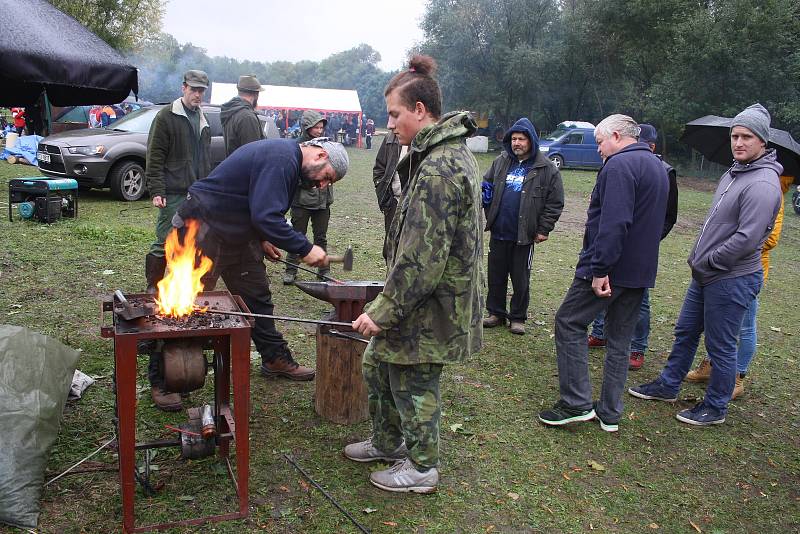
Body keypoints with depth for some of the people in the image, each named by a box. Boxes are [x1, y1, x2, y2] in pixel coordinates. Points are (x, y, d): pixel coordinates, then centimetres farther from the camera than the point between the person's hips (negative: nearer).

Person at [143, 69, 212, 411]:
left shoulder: (202, 121, 19)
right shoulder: (167, 117, -4)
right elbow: (155, 157, -9)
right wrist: (156, 190, -16)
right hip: (173, 195, -7)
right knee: (165, 245, -8)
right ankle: (153, 291, 0)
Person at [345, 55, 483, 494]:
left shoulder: (438, 170, -25)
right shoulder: (453, 153, 10)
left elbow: (421, 258, -28)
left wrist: (383, 312, -20)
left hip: (429, 305, -10)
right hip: (423, 297, 10)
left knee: (413, 384, 8)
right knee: (377, 364, 22)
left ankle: (421, 467, 29)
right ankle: (388, 442, 42)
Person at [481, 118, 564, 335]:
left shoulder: (546, 169, -6)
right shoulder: (500, 162, 5)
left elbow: (555, 203, -4)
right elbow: (487, 184, 20)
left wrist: (544, 230, -7)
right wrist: (484, 193, -1)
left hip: (524, 235, -3)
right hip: (498, 232, 4)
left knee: (521, 279, 8)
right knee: (496, 276, 12)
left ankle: (518, 317, 22)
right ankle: (496, 313, 27)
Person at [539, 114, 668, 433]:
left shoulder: (619, 165, -14)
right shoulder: (657, 167, 18)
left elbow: (613, 223, -25)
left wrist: (600, 269, -24)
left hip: (610, 267, -9)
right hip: (641, 272, 9)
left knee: (569, 323, 2)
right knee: (620, 340, 13)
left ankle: (577, 403, 1)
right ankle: (610, 413, 20)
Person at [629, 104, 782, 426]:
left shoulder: (762, 184, -19)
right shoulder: (733, 173, 11)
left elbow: (747, 240, -25)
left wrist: (706, 261, -15)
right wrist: (698, 255, 10)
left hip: (732, 280, -9)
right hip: (705, 275, 9)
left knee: (721, 347, 4)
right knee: (685, 332, 19)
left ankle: (715, 408, 21)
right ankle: (668, 386, 35)